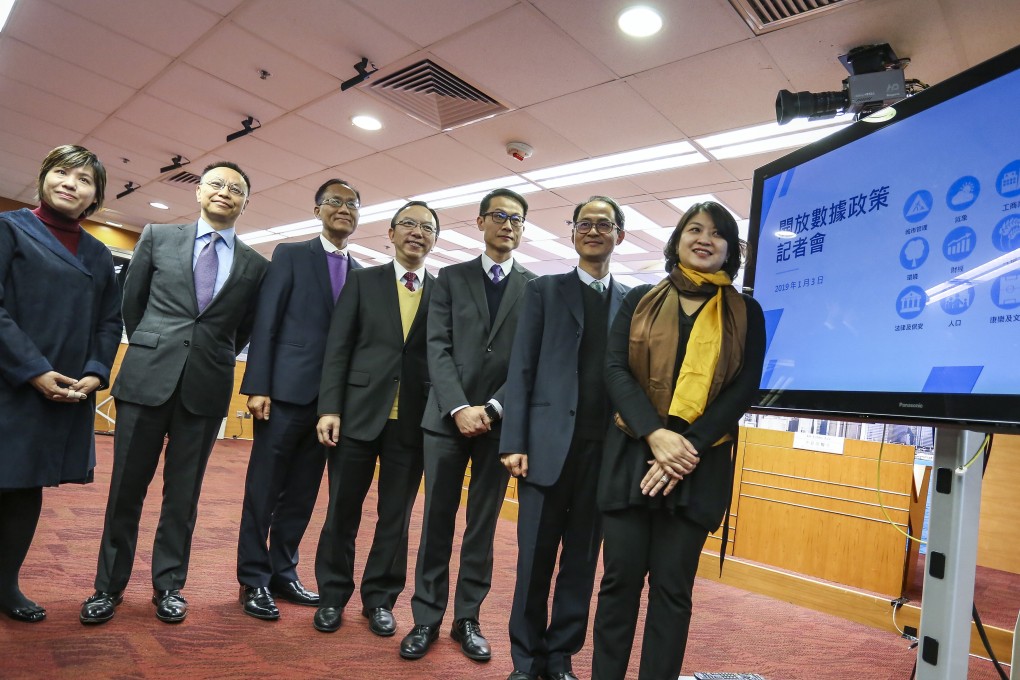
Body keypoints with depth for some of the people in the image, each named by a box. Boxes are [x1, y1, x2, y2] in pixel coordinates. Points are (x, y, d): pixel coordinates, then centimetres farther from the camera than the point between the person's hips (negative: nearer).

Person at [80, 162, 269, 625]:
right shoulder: (158, 237, 6)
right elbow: (131, 303, 12)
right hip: (146, 379, 0)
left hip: (206, 388, 0)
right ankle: (108, 587, 23)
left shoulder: (255, 266, 5)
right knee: (126, 487, 8)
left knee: (183, 493, 10)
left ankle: (168, 586, 23)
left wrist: (212, 361, 12)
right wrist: (148, 353, 14)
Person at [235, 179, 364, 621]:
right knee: (264, 490, 4)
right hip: (287, 390, -4)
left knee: (302, 493, 12)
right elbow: (266, 322, -5)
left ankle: (283, 572, 26)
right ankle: (254, 580, 17)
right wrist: (258, 386, -12)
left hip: (331, 398, 4)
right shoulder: (291, 255, 3)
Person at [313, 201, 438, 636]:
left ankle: (379, 599, 27)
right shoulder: (364, 281, 5)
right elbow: (338, 348, 0)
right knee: (342, 510, 10)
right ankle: (333, 596, 28)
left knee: (396, 515, 11)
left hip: (413, 420, 1)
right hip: (359, 413, 0)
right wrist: (329, 408, -8)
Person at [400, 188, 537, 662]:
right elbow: (438, 349, -2)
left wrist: (493, 409, -10)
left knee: (483, 526, 9)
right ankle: (427, 618, 19)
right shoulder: (451, 278, 8)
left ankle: (467, 619, 22)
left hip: (500, 423, 0)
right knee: (437, 521, 6)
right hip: (448, 418, 0)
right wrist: (459, 408, -13)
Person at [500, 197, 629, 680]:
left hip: (606, 447, 2)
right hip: (548, 442, -2)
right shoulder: (544, 290, 6)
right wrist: (514, 442, -8)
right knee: (535, 557, 6)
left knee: (582, 559, 10)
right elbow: (521, 369, 0)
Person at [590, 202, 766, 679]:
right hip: (632, 456, 1)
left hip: (700, 465, 0)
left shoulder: (746, 313, 8)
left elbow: (745, 388, -1)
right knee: (621, 578, 5)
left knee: (672, 586, 5)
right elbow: (616, 369, -1)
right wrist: (656, 434, -16)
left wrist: (690, 447, -13)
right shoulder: (640, 301, 9)